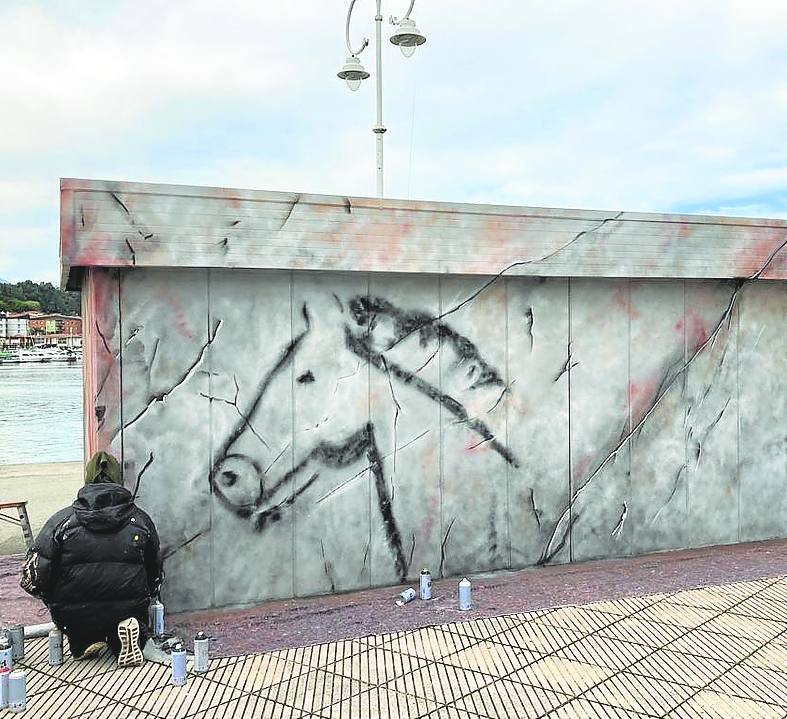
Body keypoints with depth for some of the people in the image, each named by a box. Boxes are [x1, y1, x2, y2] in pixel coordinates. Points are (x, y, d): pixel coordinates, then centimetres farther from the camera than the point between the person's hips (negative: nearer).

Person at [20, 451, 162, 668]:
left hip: (74, 617, 1)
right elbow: (155, 577, 13)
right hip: (129, 608, -1)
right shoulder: (141, 520, 3)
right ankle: (119, 641, -1)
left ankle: (83, 643, 4)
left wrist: (56, 602, 15)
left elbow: (33, 578, -5)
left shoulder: (61, 520, -3)